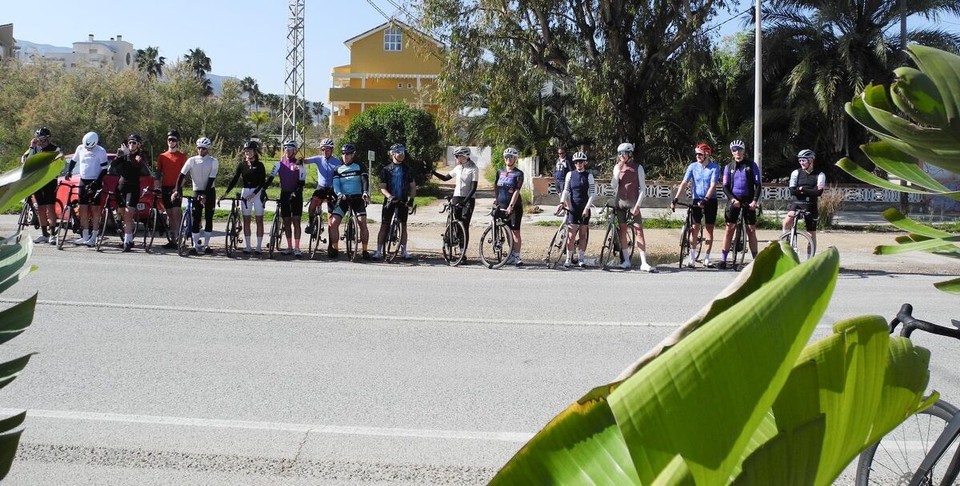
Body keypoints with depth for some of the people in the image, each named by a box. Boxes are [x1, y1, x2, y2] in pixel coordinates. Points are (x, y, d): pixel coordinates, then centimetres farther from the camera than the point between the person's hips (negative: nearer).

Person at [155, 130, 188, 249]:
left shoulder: (182, 156, 3)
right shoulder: (162, 157, 14)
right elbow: (158, 173, 12)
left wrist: (178, 187, -14)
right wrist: (158, 188, 1)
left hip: (176, 188, -4)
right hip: (165, 188, 4)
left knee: (176, 212, -15)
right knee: (170, 214, 6)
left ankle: (176, 238, -15)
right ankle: (171, 239, 9)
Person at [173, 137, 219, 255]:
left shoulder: (214, 162, -5)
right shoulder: (191, 160, -2)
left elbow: (211, 179, -12)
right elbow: (182, 175, -9)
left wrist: (205, 195, -20)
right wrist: (176, 190, -22)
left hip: (209, 192, -1)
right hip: (197, 191, 1)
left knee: (208, 218, 2)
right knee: (196, 219, -5)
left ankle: (206, 245, 9)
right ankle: (195, 246, -2)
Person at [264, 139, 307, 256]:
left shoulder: (300, 164, -3)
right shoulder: (279, 163, 6)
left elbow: (302, 181, -9)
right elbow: (271, 177, 2)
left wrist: (296, 192, -22)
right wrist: (263, 189, -11)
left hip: (296, 195, -4)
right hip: (284, 194, 4)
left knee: (296, 221, -7)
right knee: (286, 221, 6)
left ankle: (297, 248, -6)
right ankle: (289, 247, 13)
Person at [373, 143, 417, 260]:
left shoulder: (408, 170, 6)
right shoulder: (386, 170, 0)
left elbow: (413, 186, 10)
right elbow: (382, 187, -5)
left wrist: (411, 199, -5)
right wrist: (389, 196, -23)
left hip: (403, 201, 2)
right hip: (390, 201, -2)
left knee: (403, 225, 3)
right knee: (384, 225, -2)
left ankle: (403, 251, 11)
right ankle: (379, 250, 0)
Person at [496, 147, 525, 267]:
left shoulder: (518, 174, -6)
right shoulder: (500, 172, 10)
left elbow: (517, 191, -14)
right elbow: (497, 188, 18)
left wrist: (511, 206, -22)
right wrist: (497, 202, 11)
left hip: (514, 206, -5)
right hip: (502, 206, 5)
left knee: (515, 231, -6)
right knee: (508, 231, 9)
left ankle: (517, 256, -3)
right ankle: (511, 255, 17)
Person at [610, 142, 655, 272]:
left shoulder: (638, 167, -1)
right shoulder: (617, 167, 8)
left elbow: (643, 188, -3)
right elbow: (613, 186, -2)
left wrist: (637, 205, -11)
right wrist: (618, 170, -11)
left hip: (633, 203, -3)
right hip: (620, 202, 4)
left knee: (639, 231, -11)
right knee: (622, 231, 6)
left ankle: (644, 263, -14)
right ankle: (626, 261, 14)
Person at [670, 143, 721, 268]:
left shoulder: (714, 167, -8)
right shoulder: (693, 166, -2)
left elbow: (713, 185, -17)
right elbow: (684, 183, -9)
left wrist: (705, 199, -30)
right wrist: (676, 199, -20)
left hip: (710, 201, -1)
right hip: (697, 200, 1)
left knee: (709, 229, 4)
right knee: (694, 229, -5)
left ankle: (706, 259, 12)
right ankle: (691, 260, -4)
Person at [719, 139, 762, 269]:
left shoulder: (752, 165, 4)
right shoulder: (729, 167, 8)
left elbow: (757, 184, 0)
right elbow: (725, 187, 4)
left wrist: (755, 200, -13)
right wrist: (732, 199, -12)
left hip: (748, 200, -1)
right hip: (734, 200, 1)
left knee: (751, 229, 1)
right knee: (729, 227, -6)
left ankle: (756, 259, 6)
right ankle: (723, 259, -4)